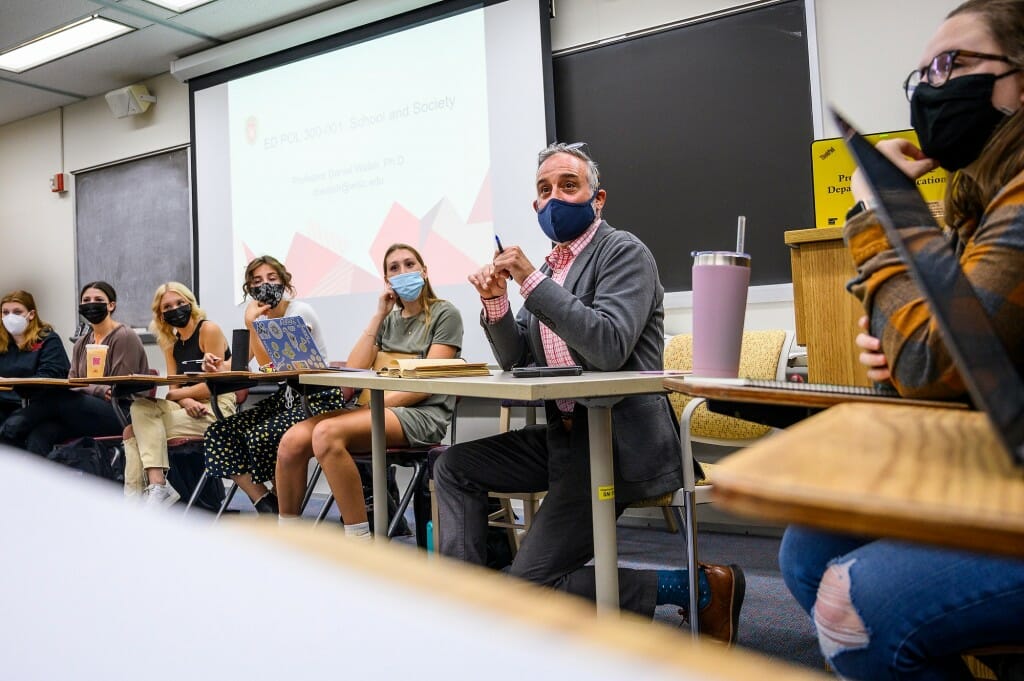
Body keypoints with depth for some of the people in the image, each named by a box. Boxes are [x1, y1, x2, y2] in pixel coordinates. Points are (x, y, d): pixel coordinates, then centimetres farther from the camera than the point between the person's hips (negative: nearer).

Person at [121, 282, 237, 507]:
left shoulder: (209, 330, -5)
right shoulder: (171, 342, 16)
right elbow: (174, 388, 8)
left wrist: (175, 394, -6)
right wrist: (187, 401, -14)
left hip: (217, 409, -7)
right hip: (189, 409, 7)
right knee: (140, 406, -20)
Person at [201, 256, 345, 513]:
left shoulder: (300, 312, -12)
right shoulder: (260, 318, 9)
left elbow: (270, 364, -17)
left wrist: (252, 323, -18)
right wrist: (218, 365, -21)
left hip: (319, 398, -8)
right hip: (287, 395, 8)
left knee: (263, 437, -30)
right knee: (217, 434, -9)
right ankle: (265, 504, -5)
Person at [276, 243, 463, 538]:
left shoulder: (444, 314, 4)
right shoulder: (389, 320, 21)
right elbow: (352, 372, 7)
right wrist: (378, 316, 6)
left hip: (423, 415, -6)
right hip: (378, 410, 6)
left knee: (327, 433, -32)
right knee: (293, 441, -18)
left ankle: (359, 536, -25)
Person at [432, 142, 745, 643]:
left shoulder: (623, 252, -10)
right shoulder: (549, 267, 12)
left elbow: (609, 348, -26)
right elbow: (516, 361, 12)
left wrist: (532, 280, -24)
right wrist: (496, 303, -6)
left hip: (617, 440, -8)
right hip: (564, 433, 9)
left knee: (529, 583, -10)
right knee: (453, 467, 8)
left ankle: (700, 587, -2)